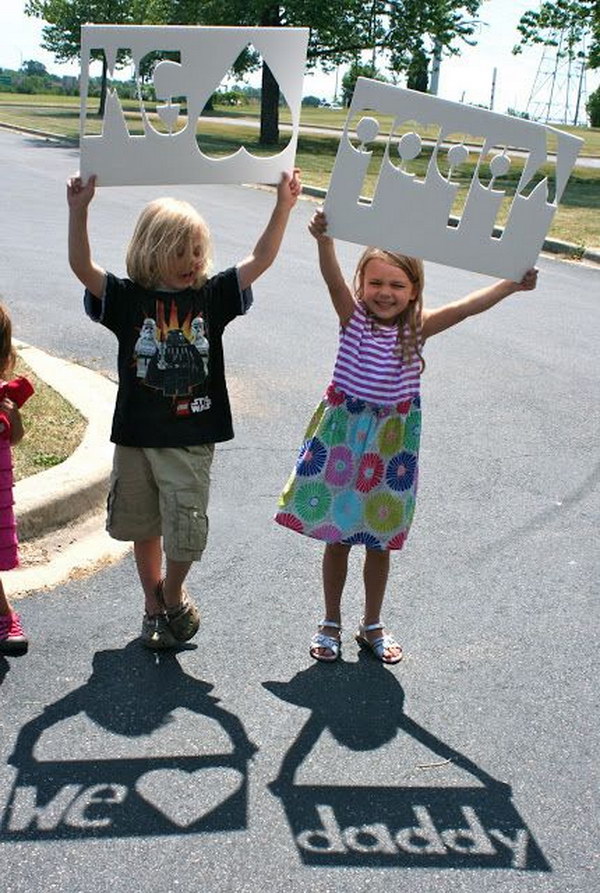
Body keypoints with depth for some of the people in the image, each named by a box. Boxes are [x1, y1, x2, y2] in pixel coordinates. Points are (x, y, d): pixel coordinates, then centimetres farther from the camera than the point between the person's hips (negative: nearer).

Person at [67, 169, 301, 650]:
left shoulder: (211, 296, -1)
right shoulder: (127, 298, -4)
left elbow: (259, 260, -8)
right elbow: (82, 266, -17)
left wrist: (283, 206, -17)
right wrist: (79, 211, -29)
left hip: (192, 438, 0)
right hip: (136, 436, 1)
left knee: (185, 530, 1)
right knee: (144, 527, 16)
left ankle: (174, 597, 30)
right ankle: (154, 606, 36)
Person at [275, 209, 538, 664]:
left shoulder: (418, 327, -5)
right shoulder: (353, 318, -8)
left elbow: (465, 307, -17)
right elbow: (335, 281, -26)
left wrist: (510, 285, -31)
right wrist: (325, 240, -45)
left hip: (392, 439, 1)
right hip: (343, 431, -1)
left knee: (380, 541, 13)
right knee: (337, 537, 11)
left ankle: (372, 626, 32)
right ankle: (331, 623, 28)